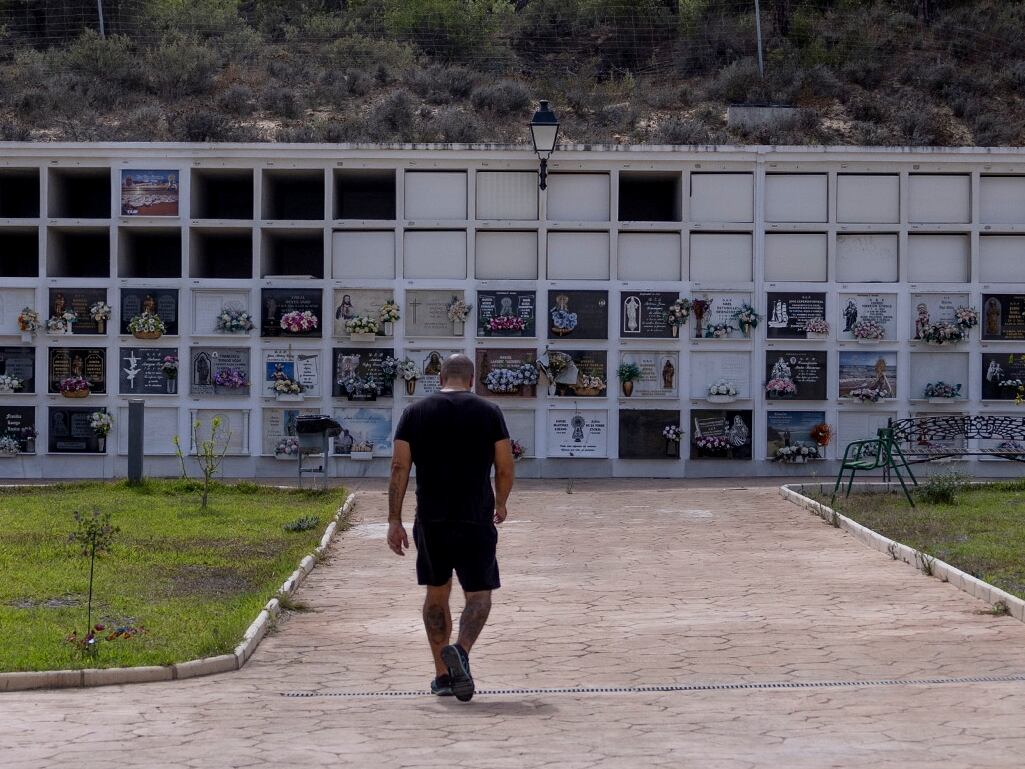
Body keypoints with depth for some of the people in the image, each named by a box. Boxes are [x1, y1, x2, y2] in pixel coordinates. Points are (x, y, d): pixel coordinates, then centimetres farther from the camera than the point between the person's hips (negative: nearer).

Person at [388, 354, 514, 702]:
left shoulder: (415, 412, 4)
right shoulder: (489, 412, 1)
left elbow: (399, 468, -1)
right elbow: (505, 468, 1)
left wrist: (394, 521, 1)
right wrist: (500, 504, 20)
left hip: (430, 520, 2)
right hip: (476, 520, -2)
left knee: (437, 593, 16)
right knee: (478, 595, 6)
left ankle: (442, 674, 18)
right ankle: (461, 651, -22)